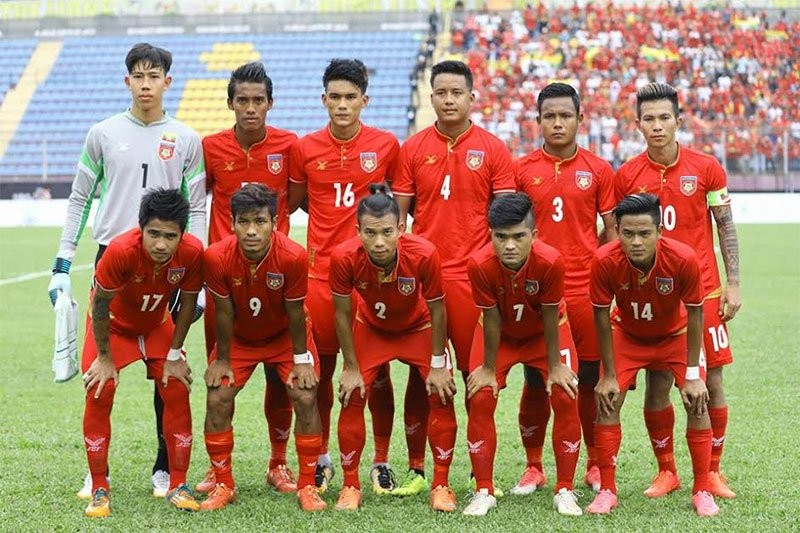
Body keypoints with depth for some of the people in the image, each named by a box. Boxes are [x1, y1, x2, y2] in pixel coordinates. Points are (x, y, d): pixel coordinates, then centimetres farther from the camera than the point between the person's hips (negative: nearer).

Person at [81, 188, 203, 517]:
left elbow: (187, 302, -13)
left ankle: (178, 487, 4)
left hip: (156, 325, 3)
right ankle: (99, 490, -3)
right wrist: (105, 358, -15)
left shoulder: (193, 253, -31)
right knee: (99, 392, -14)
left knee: (177, 390, -8)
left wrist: (174, 355, -7)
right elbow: (100, 305, -24)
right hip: (113, 323, -2)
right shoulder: (121, 251, -40)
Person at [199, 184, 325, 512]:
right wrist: (222, 359, -8)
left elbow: (295, 312, -19)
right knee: (217, 399, -10)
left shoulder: (293, 256, -33)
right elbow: (224, 312, -17)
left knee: (306, 398, -13)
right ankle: (223, 485, 7)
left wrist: (301, 359, -11)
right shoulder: (217, 257, -30)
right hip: (239, 337, 1)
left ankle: (307, 487, 2)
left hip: (285, 336, -1)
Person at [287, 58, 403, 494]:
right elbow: (292, 202, 14)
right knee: (321, 368, 7)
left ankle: (381, 461, 13)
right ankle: (321, 458, 21)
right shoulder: (305, 149, 2)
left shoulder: (386, 146, 0)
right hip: (320, 271, 1)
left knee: (377, 369, 2)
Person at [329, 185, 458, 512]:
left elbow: (436, 310, -20)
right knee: (352, 397, -6)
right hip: (370, 328, 1)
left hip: (418, 328, 0)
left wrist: (437, 365, -13)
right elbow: (343, 314, -18)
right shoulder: (344, 258, -35)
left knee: (441, 396, -8)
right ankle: (350, 486, 10)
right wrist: (352, 368, -12)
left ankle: (441, 486, 7)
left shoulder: (424, 254, -37)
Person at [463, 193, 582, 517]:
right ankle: (484, 492, 2)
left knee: (566, 398, -10)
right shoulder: (480, 265, -35)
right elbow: (492, 320, -22)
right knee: (480, 399, -10)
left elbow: (550, 317, -23)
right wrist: (488, 369, -13)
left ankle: (564, 491, 3)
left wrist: (554, 366, -13)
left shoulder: (550, 262, -37)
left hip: (544, 331, 0)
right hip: (500, 333, 1)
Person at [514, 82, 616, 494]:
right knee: (536, 383, 4)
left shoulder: (598, 170, 5)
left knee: (591, 382, 4)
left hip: (586, 291, 0)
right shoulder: (521, 169, 4)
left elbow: (612, 232, 9)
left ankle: (596, 466, 17)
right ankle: (533, 468, 15)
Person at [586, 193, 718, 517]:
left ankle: (702, 492, 3)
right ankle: (607, 491, 1)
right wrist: (608, 376, -15)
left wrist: (693, 375, -18)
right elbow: (601, 316, -18)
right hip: (627, 335, 1)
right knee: (607, 400, -11)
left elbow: (694, 313, -20)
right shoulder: (605, 261, -33)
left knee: (697, 402, -11)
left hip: (675, 334, 0)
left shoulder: (683, 259, -35)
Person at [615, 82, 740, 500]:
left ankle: (712, 472, 15)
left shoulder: (706, 168, -2)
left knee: (711, 383, 2)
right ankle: (666, 471, 15)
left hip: (703, 290, 0)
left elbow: (726, 226, 4)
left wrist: (733, 284, -1)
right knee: (657, 385, 1)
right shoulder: (626, 176, 0)